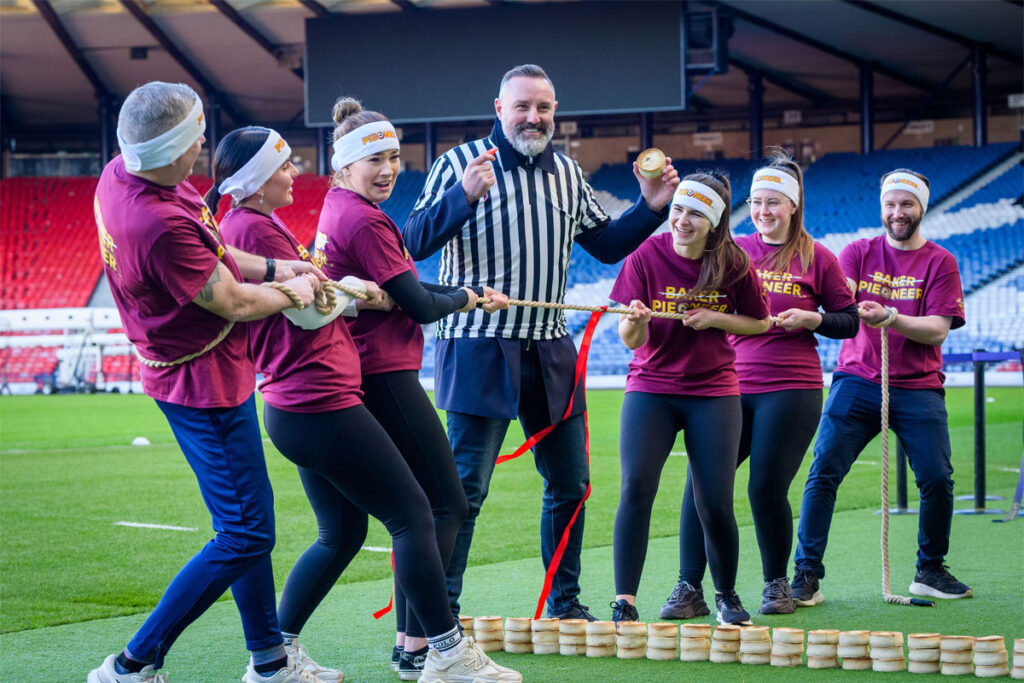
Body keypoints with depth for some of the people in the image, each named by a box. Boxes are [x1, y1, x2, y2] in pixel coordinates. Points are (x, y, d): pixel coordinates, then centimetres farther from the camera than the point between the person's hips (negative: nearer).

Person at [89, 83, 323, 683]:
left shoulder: (120, 174, -3)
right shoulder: (160, 223, -34)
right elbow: (233, 303, -20)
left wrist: (273, 267, 2)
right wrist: (292, 291, -1)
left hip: (208, 376, 11)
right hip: (206, 383, -11)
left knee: (247, 523, 20)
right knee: (245, 536, -3)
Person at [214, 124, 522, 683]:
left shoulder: (241, 226, 15)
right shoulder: (255, 228, -16)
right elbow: (310, 311, -16)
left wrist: (353, 296, 10)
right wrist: (351, 288, 1)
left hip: (292, 406, 11)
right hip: (320, 401, -11)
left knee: (343, 532, 17)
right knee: (412, 513, -4)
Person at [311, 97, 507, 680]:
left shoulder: (337, 209, 14)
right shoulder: (366, 222, -17)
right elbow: (419, 306, -15)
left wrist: (471, 295, 13)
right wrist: (467, 297, 5)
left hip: (361, 377, 10)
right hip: (387, 376, -10)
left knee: (418, 506, 16)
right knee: (446, 505, -5)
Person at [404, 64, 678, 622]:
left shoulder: (567, 175, 15)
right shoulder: (461, 163, -4)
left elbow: (607, 245, 23)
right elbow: (414, 242, -13)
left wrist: (651, 207, 8)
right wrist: (465, 195, -27)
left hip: (549, 351, 6)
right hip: (479, 349, -6)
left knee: (569, 483, 11)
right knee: (465, 486, -9)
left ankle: (564, 602, 24)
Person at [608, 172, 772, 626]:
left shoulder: (733, 264, -5)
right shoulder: (646, 256, -8)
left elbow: (761, 323, 7)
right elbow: (630, 340, -9)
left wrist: (713, 319, -10)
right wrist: (635, 323, -33)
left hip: (713, 392, 0)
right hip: (651, 388, 0)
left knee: (714, 504, -3)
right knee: (636, 487, -17)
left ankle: (727, 596, 21)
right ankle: (625, 601, -11)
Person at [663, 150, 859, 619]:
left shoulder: (816, 259, 4)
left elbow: (849, 321, 8)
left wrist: (810, 319, -9)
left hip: (791, 390, -3)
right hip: (731, 385, 3)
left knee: (768, 487, -6)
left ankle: (776, 584, 16)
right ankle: (689, 589, -2)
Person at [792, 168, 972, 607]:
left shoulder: (940, 262, 4)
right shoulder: (858, 253, 9)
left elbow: (938, 330, -7)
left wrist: (889, 317, -23)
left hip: (917, 388, 0)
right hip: (857, 381, 0)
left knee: (937, 480, -8)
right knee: (823, 473, -11)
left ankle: (930, 571, 13)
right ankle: (806, 575, -7)